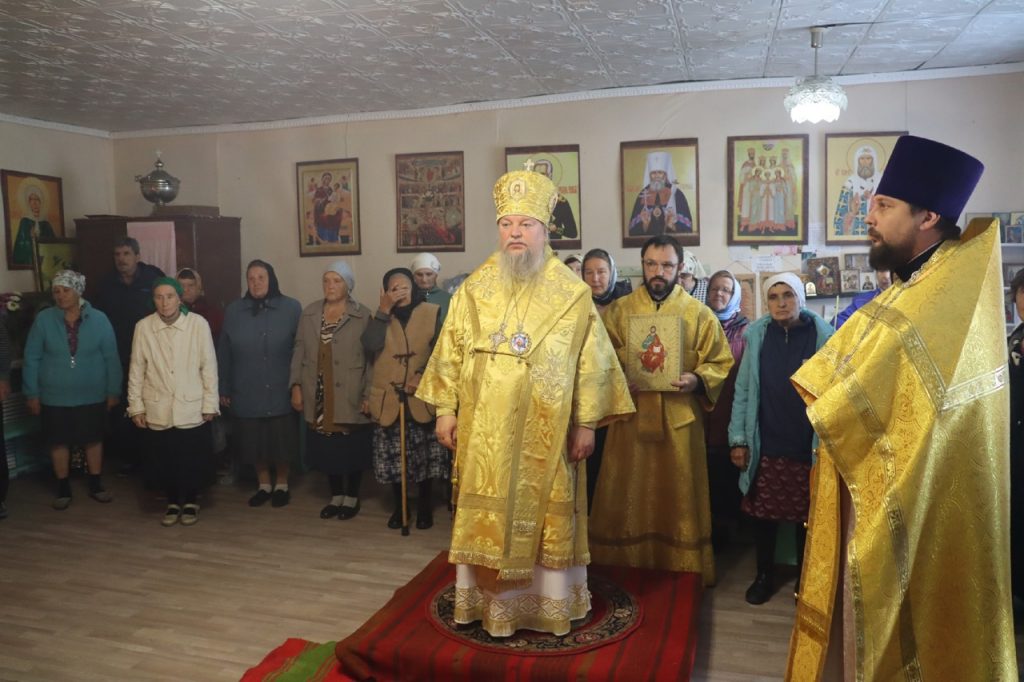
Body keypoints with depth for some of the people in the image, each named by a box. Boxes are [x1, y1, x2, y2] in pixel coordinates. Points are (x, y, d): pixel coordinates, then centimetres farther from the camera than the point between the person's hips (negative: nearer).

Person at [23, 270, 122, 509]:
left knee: (93, 439, 11)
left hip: (92, 396, 0)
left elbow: (111, 358, -3)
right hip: (54, 397, 0)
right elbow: (31, 358, -2)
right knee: (58, 442, 11)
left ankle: (96, 485, 27)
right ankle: (63, 488, 27)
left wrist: (113, 391, -2)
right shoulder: (43, 319, -7)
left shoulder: (99, 319, -7)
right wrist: (32, 393, -3)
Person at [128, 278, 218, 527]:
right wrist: (136, 406, 3)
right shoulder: (143, 327, -3)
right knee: (163, 462, 10)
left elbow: (209, 366, -5)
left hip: (192, 409, -1)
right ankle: (173, 501, 33)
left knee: (193, 461, 7)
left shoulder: (198, 324, -9)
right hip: (157, 410, 2)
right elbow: (136, 369, 3)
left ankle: (191, 501, 31)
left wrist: (210, 404, -4)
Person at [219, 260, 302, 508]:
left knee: (282, 440, 7)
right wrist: (223, 388, 4)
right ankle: (263, 485, 30)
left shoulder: (292, 308, -6)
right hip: (247, 393, 2)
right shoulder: (233, 310, 3)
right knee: (254, 441, 12)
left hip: (281, 391, -2)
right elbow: (224, 353, 4)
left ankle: (282, 485, 26)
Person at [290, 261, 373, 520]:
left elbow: (371, 358, -6)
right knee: (326, 448, 9)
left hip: (350, 398, -3)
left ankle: (352, 496, 22)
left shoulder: (362, 315, -4)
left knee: (352, 449, 5)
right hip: (319, 397, 3)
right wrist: (296, 385, 1)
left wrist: (368, 395, -10)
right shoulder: (309, 313, 8)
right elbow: (299, 351, 10)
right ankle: (336, 495, 26)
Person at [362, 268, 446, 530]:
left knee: (425, 458, 5)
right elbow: (370, 345, -13)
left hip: (422, 399, -1)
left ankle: (425, 507, 24)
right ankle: (399, 507, 25)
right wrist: (384, 310, -15)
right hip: (388, 400, 1)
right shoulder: (379, 316, 7)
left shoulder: (432, 313, 2)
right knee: (393, 460, 5)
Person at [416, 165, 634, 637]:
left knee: (544, 515, 8)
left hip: (546, 431, -2)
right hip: (483, 430, 2)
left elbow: (591, 361, -2)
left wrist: (587, 422, -4)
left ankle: (549, 603, 26)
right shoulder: (474, 289, 4)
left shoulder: (572, 293, -2)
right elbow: (450, 351, 6)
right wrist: (445, 409, 2)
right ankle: (489, 599, 26)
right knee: (485, 514, 9)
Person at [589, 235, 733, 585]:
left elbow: (721, 363, 4)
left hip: (679, 420, -1)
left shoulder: (699, 314, 4)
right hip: (630, 418, 1)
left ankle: (681, 574, 22)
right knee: (627, 501, 7)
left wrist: (697, 379, -15)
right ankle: (625, 575, 21)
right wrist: (621, 367, -13)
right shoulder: (618, 310, 8)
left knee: (678, 501, 7)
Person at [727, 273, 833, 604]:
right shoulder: (757, 335, 0)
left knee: (806, 516, 12)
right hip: (765, 445, 1)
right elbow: (743, 390, 2)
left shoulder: (822, 335, -4)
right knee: (762, 514, 9)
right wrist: (738, 439, -1)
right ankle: (764, 574, 30)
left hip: (807, 447, -1)